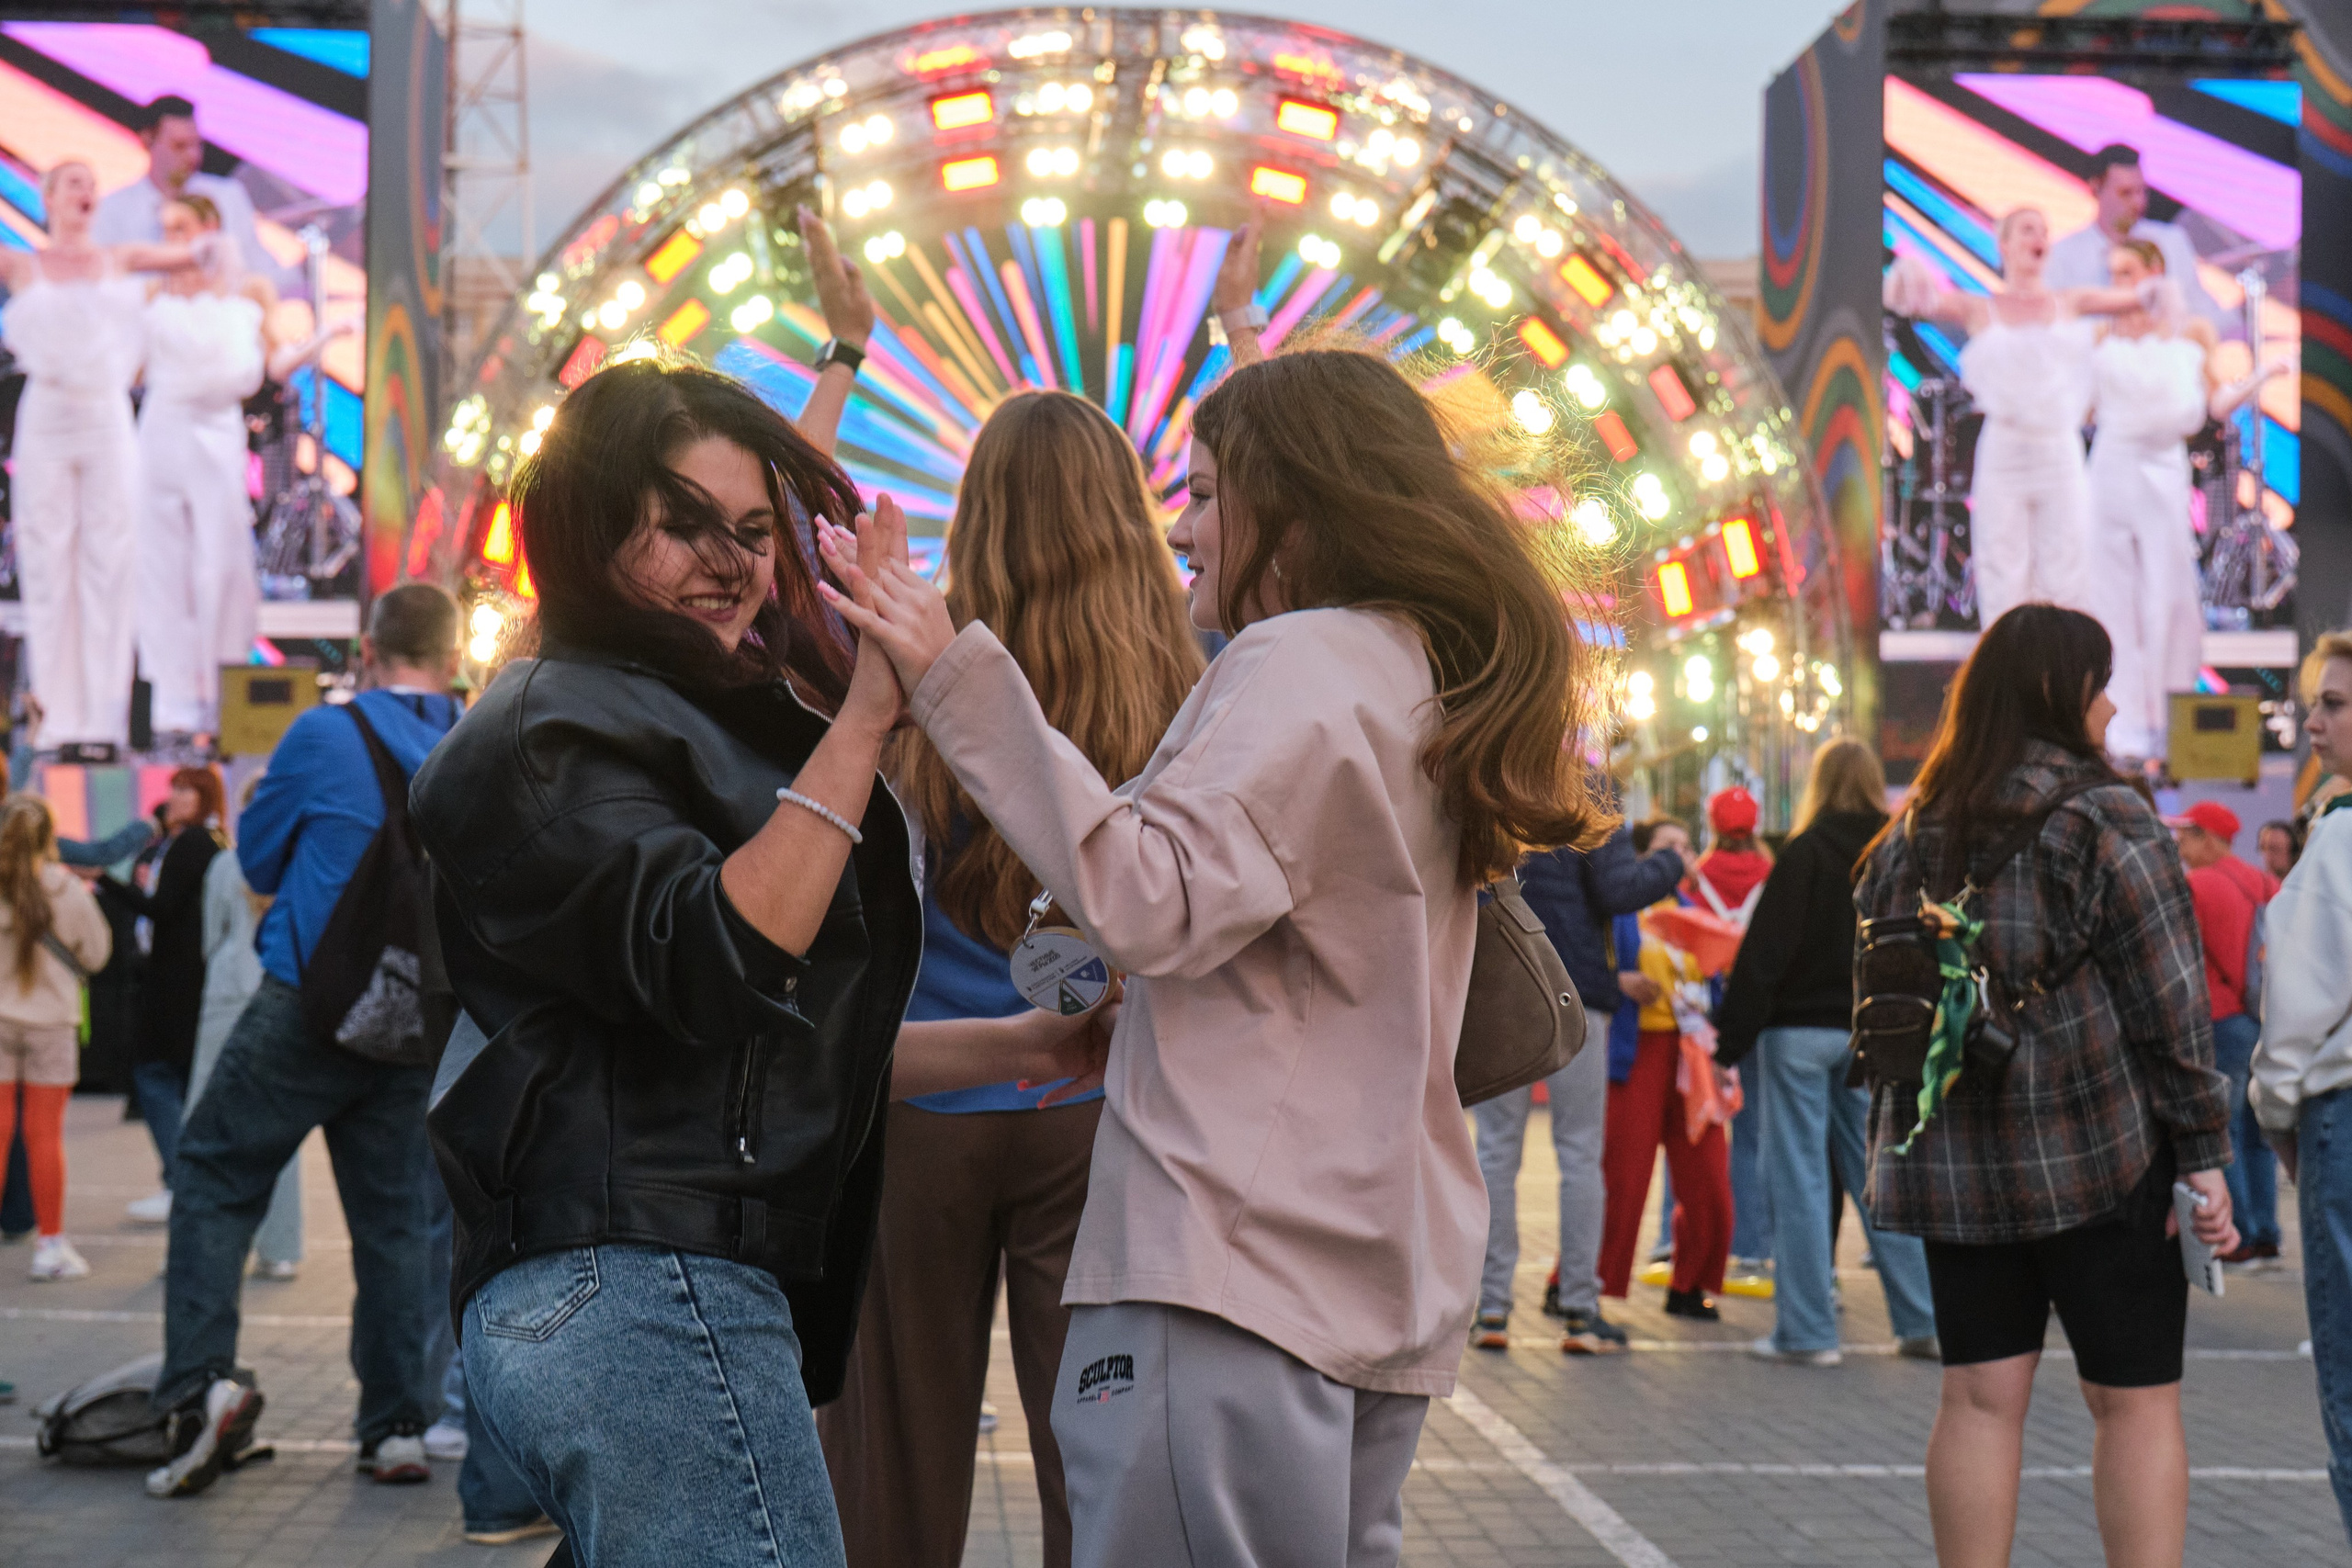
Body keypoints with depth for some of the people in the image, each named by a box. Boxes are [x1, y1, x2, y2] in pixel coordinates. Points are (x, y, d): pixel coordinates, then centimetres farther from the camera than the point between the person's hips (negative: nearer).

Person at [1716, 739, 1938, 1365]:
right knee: (1877, 1175, 12)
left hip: (1801, 1030, -5)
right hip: (1872, 1035, 5)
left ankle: (1807, 1331, 2)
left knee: (1800, 1178, 0)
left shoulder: (1805, 853, -10)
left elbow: (1765, 954, -12)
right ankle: (1922, 1322, 13)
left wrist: (1731, 1038, -10)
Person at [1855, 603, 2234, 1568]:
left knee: (1980, 1397, 8)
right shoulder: (2105, 820, -8)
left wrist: (1894, 1137, 17)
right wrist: (2203, 1148, -7)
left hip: (1953, 1163, 5)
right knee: (2135, 1399, 4)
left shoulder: (1912, 835, 8)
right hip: (2095, 1153, -5)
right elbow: (2169, 1000, -11)